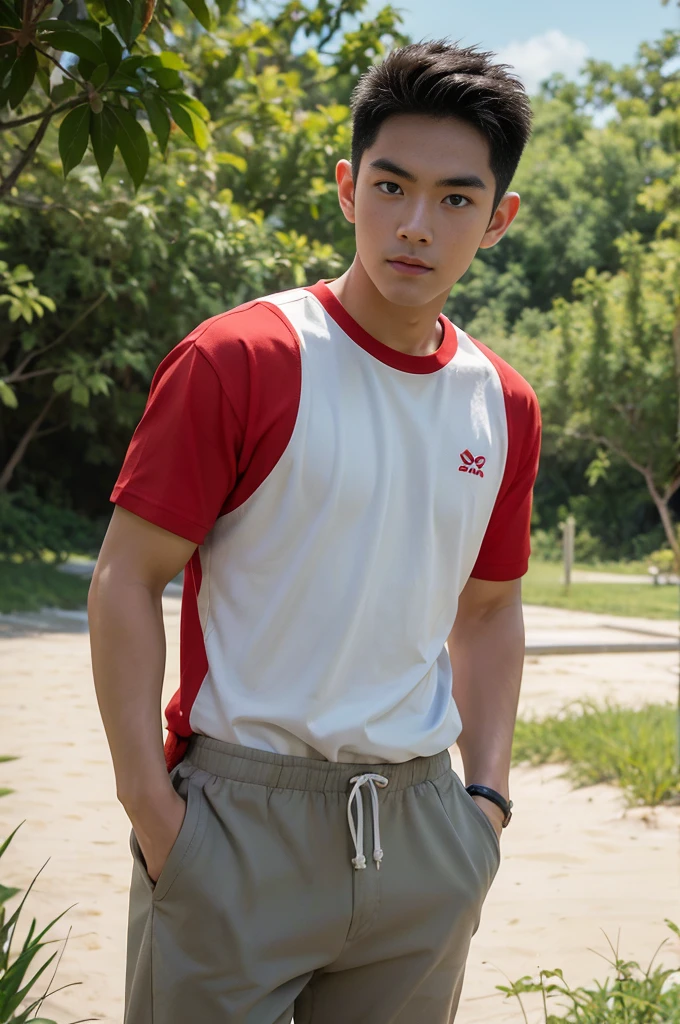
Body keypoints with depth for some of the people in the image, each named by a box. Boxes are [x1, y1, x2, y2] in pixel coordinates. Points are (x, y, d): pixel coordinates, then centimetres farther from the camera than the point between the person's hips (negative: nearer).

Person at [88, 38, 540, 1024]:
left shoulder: (503, 406, 6)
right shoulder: (238, 360, -10)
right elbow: (126, 581, -9)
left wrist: (487, 795, 7)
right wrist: (152, 806, -13)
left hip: (421, 829, 5)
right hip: (237, 821, -4)